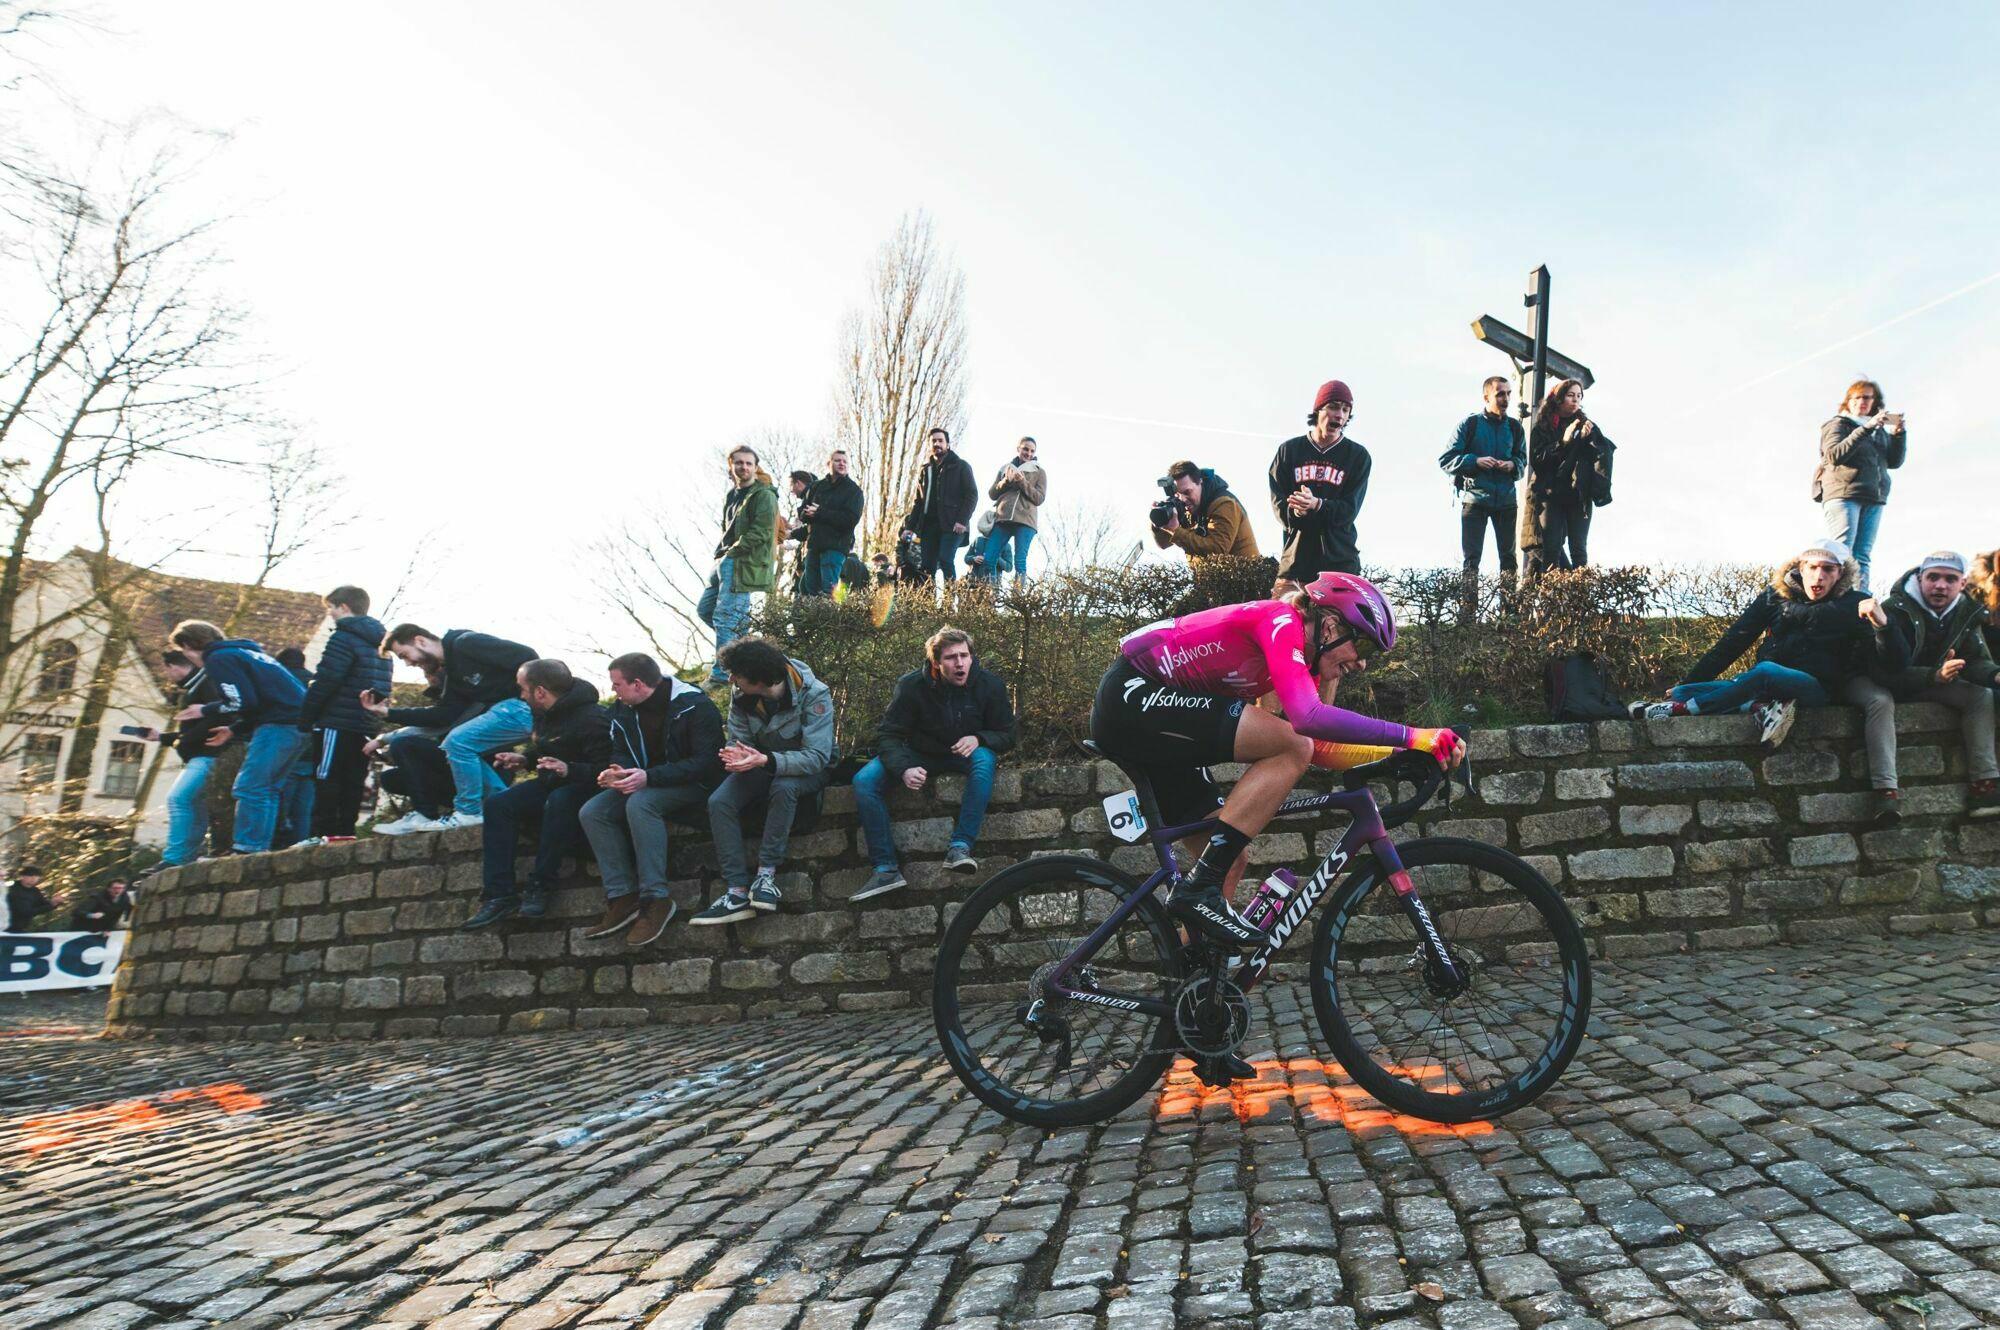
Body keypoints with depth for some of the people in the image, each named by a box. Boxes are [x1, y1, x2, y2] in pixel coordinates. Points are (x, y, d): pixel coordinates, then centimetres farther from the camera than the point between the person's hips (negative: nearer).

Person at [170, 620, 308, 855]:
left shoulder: (218, 658, -2)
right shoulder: (244, 652, 28)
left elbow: (243, 702, -12)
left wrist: (206, 711, 4)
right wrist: (234, 729, 30)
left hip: (281, 724, -10)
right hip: (298, 721, 10)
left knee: (249, 788, -7)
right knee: (267, 789, 12)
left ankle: (247, 850, -8)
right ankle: (259, 850, 12)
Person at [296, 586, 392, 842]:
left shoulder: (344, 638, -10)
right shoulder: (381, 642, 18)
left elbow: (324, 683, -16)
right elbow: (382, 686, 22)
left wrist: (304, 720, -11)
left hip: (338, 723, -8)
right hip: (367, 726, 8)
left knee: (326, 779, -5)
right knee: (353, 781, 10)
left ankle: (324, 833, -7)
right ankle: (346, 829, 11)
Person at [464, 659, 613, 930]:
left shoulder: (592, 719, -21)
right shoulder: (545, 714, 7)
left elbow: (603, 770, -26)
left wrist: (569, 769, -39)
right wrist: (524, 760, 7)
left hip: (584, 788, -9)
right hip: (551, 784, 9)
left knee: (558, 801, -39)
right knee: (497, 803, -11)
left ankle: (540, 887, -27)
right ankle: (499, 895, -17)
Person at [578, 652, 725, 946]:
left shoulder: (694, 706, -18)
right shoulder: (623, 709, 5)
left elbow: (706, 762, -23)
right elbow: (622, 753, 12)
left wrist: (650, 777, -30)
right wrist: (617, 771, -15)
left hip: (693, 786, -7)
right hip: (646, 784, 8)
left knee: (640, 803, -35)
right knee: (593, 811, -15)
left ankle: (656, 900, -30)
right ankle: (623, 899, -17)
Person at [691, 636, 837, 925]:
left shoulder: (814, 695, -25)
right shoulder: (740, 695, -10)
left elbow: (817, 757, -30)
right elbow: (739, 740, -5)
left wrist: (766, 760, -45)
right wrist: (736, 755, -32)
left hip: (808, 769, -4)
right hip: (763, 764, 5)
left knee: (783, 787, -38)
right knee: (719, 801, -22)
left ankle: (766, 872, -26)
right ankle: (737, 891, -25)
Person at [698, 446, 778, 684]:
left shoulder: (764, 495, -8)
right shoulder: (732, 495, 20)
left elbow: (762, 531, -18)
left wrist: (732, 550, -17)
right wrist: (721, 552, 12)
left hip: (746, 565, -10)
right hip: (727, 562, 10)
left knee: (725, 616, -12)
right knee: (704, 608, 14)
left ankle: (721, 673, -5)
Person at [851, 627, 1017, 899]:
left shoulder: (989, 684, -16)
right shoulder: (912, 686, -18)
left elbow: (1006, 735, -7)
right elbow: (891, 735, -16)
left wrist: (978, 739, -30)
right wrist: (904, 769, -36)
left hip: (967, 752, 0)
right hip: (920, 754, 1)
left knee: (985, 760, -37)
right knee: (864, 781, -23)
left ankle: (961, 847, -34)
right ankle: (887, 869, -20)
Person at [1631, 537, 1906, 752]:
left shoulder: (1853, 606, -2)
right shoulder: (1776, 595, 6)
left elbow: (1894, 663, -8)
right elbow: (1734, 640, 7)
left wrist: (1882, 625, -30)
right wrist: (1689, 681, 1)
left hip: (1815, 687, -4)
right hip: (1764, 684, 4)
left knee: (1765, 670, -39)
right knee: (1682, 693, -15)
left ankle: (1679, 709, -32)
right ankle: (1762, 707, -32)